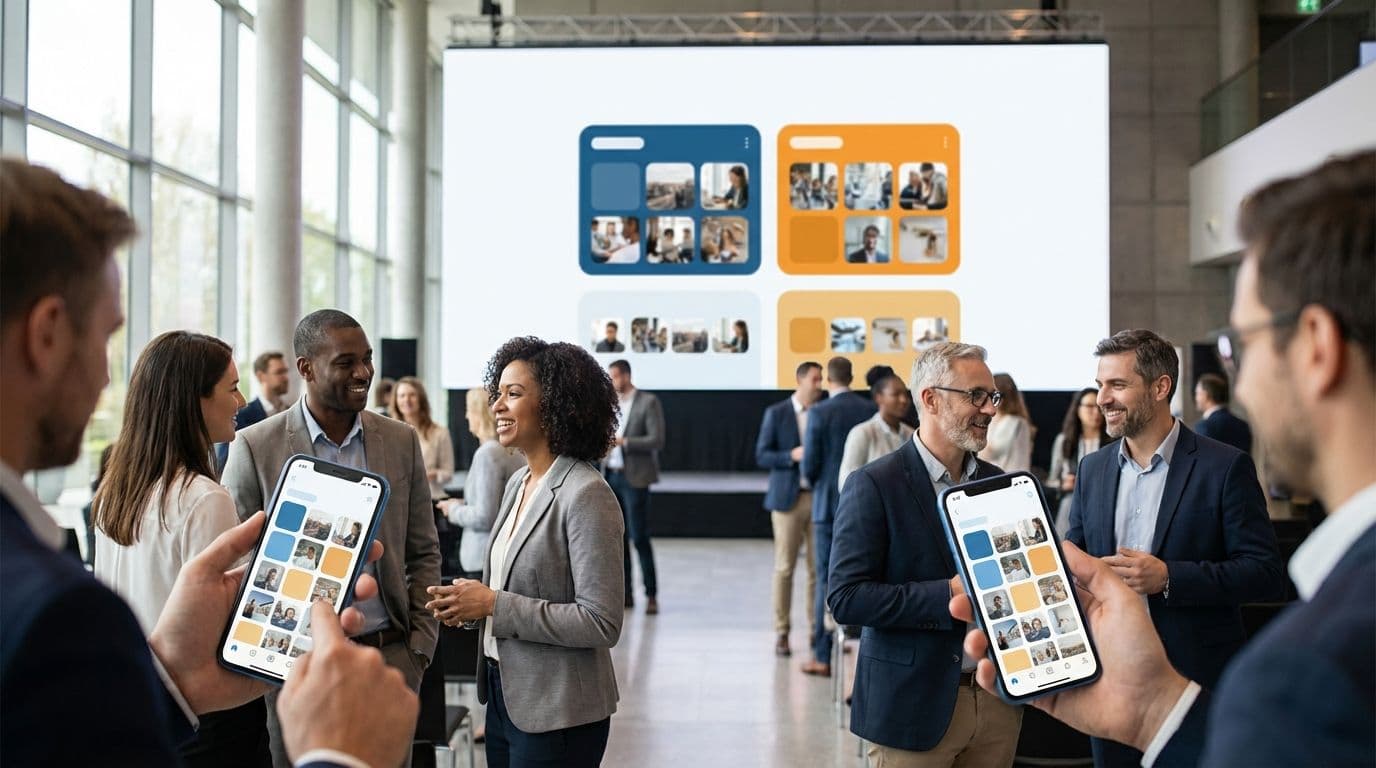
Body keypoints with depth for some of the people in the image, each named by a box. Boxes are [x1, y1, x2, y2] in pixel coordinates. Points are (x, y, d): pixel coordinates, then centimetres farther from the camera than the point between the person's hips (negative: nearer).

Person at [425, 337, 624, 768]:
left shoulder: (586, 495, -18)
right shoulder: (519, 483, 8)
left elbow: (602, 623, -22)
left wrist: (494, 604, -21)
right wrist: (468, 603, -1)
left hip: (557, 715, -8)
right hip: (504, 697, 8)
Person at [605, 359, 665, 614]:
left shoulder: (648, 402, -6)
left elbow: (657, 441, -13)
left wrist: (623, 442, -20)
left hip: (633, 478, -6)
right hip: (611, 476, 6)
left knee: (639, 537, -7)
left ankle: (651, 595, 1)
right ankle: (625, 593, 14)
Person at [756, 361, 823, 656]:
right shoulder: (776, 413, 1)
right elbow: (762, 456, -2)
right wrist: (792, 456, -17)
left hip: (820, 497, 3)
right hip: (788, 497, -2)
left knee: (818, 568, 3)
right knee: (785, 568, 0)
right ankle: (782, 632, 6)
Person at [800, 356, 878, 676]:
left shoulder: (820, 413, -9)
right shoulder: (873, 410, 1)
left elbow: (810, 464, -9)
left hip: (830, 504, -3)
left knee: (827, 578, 2)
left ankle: (823, 657, 4)